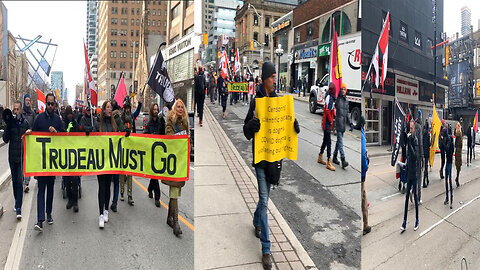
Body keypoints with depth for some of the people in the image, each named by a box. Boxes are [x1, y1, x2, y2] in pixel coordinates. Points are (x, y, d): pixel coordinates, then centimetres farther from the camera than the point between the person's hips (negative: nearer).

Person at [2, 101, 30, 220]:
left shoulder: (25, 123, 0)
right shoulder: (10, 122, 2)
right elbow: (5, 139, -4)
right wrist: (8, 126, -14)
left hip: (22, 156, -2)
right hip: (12, 155, 2)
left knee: (20, 181, -7)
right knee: (14, 180, 13)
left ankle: (18, 209, -8)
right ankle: (17, 202, 30)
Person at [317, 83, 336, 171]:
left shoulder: (331, 98, 14)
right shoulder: (329, 98, -15)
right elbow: (327, 110, -22)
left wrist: (331, 121, 16)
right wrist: (330, 121, -14)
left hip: (327, 124, 10)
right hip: (327, 124, -10)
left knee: (326, 140, 18)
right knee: (328, 141, -9)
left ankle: (320, 157, 31)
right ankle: (329, 162, -6)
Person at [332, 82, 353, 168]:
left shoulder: (346, 101, 16)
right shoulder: (337, 99, -4)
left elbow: (347, 114, 19)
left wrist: (350, 123, 10)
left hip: (343, 124, 7)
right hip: (338, 122, -7)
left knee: (339, 140, 14)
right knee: (340, 141, -10)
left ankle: (335, 157, 26)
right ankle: (343, 160, -14)